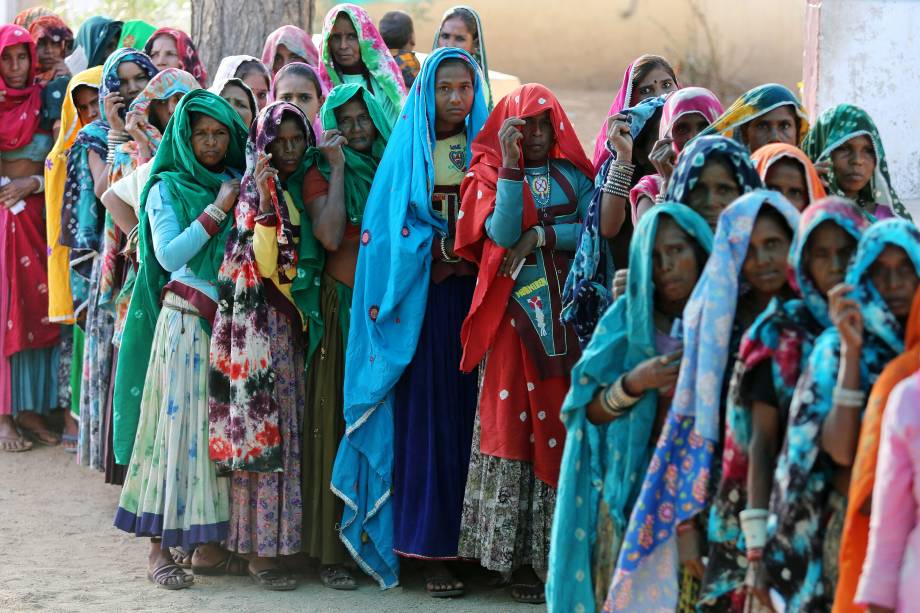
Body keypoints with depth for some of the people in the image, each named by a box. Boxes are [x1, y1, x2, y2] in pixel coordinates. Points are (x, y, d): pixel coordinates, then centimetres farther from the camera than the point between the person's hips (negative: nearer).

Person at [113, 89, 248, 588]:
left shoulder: (238, 183, 13)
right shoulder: (168, 188, 1)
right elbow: (170, 255, -10)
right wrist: (217, 210, -10)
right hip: (186, 319, -4)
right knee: (177, 423, -6)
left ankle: (207, 543, 10)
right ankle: (160, 547, -2)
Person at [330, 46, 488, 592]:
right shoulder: (408, 150, 6)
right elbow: (384, 230, 4)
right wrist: (389, 299, -5)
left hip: (471, 294, 1)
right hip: (419, 296, -1)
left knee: (463, 411, 1)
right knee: (422, 411, -3)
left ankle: (455, 537, 7)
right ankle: (427, 545, 1)